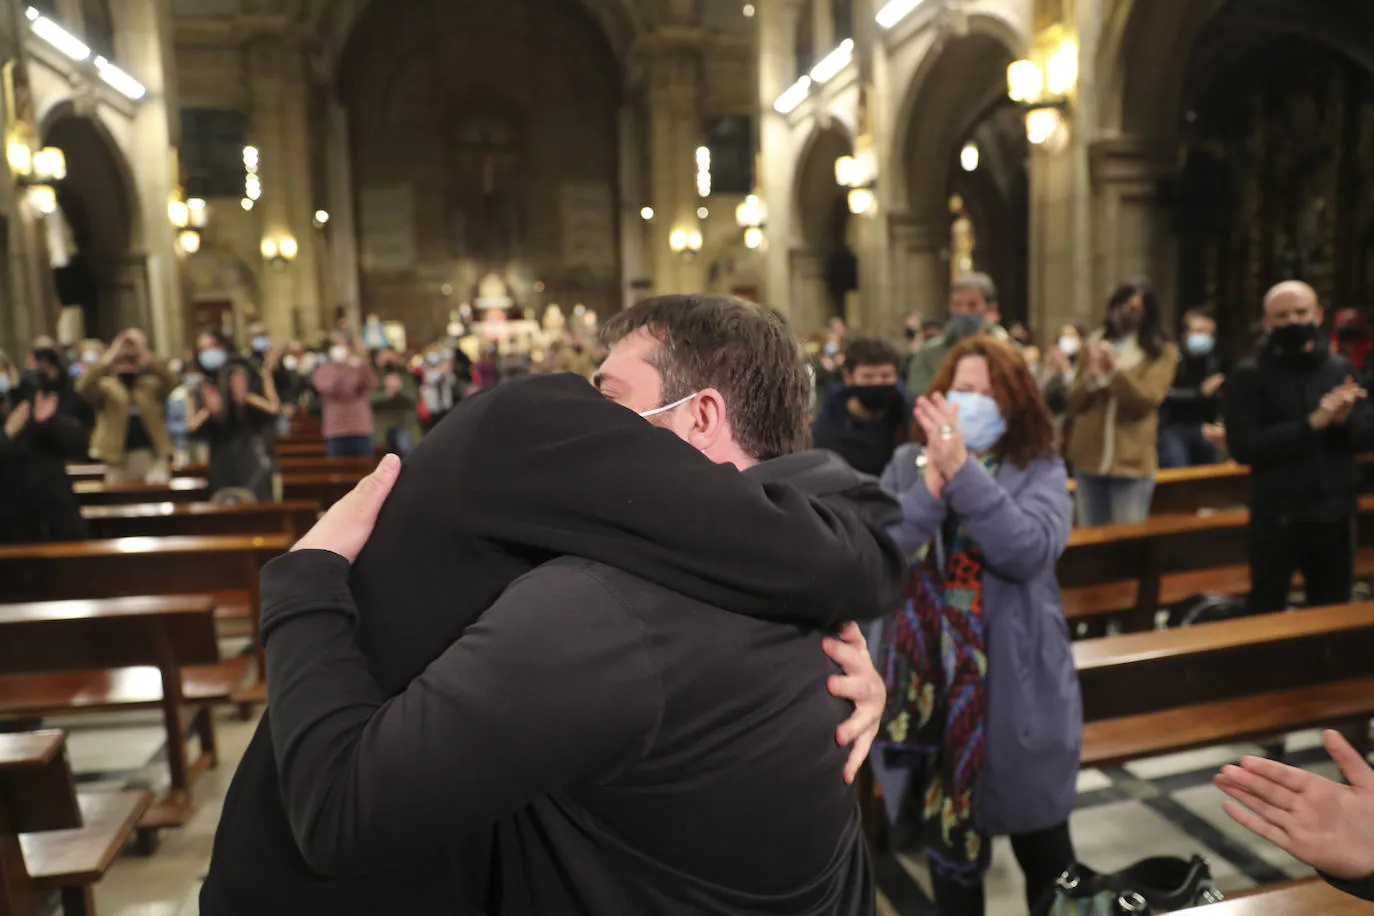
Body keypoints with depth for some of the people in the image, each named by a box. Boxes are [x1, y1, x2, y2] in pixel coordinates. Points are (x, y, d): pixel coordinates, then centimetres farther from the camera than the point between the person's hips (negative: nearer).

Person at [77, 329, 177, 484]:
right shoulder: (106, 386, 9)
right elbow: (84, 390, -11)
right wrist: (108, 358, -16)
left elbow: (169, 381, -12)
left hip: (152, 456, -1)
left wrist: (145, 353, -20)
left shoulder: (152, 384, 10)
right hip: (119, 459, 1)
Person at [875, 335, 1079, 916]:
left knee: (1045, 852, 17)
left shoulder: (1040, 471, -4)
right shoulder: (907, 466, -1)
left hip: (1019, 694, -1)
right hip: (931, 690, 1)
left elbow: (1029, 550, -24)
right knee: (948, 847, 18)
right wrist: (932, 482, -25)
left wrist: (961, 470, -32)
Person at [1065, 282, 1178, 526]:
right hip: (1089, 458, 4)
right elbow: (1074, 403, 6)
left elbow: (1147, 400, -13)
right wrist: (1092, 376, -12)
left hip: (1131, 461, -4)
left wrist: (1115, 370, -23)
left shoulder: (1161, 353, 1)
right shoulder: (1093, 345, 11)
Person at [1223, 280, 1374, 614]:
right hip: (1277, 518, -4)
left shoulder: (1342, 369, 7)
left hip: (1336, 516, 4)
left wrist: (1346, 420, -15)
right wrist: (1312, 423, -22)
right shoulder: (1248, 376, -6)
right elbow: (1242, 446, -15)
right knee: (1266, 615, 4)